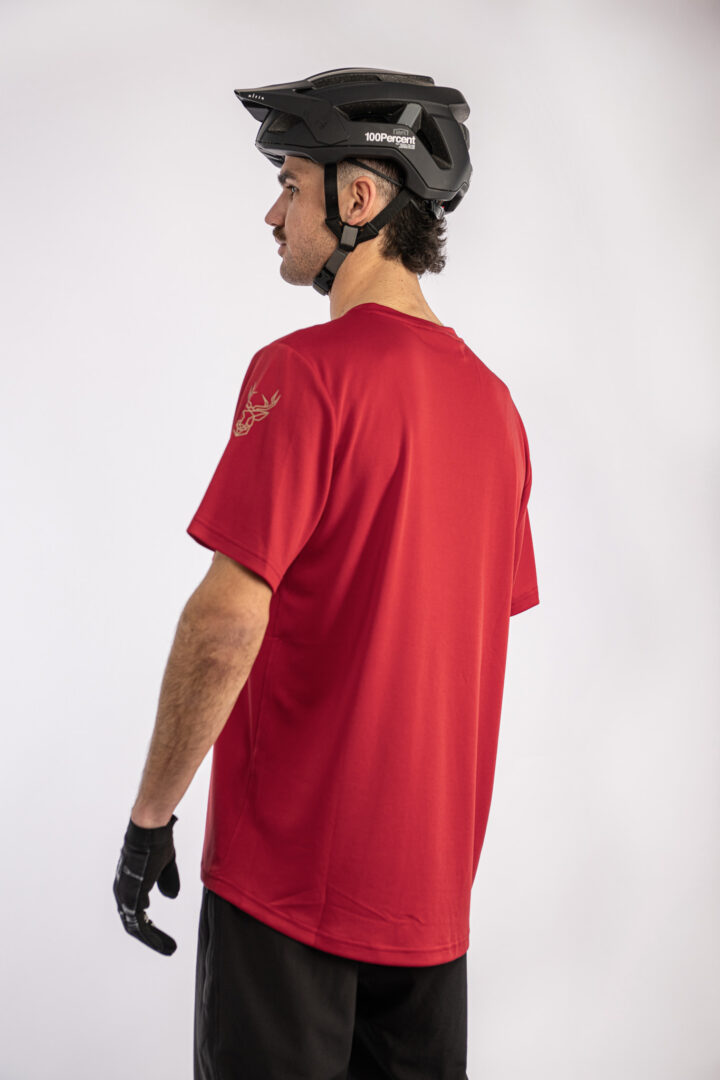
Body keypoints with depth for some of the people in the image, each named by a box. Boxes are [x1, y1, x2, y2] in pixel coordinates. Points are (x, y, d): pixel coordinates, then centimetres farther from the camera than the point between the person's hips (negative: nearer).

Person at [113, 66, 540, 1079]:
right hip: (434, 879, 7)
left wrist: (150, 815, -11)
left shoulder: (306, 369, -15)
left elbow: (230, 615, -22)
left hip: (290, 872, -7)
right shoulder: (491, 396, 8)